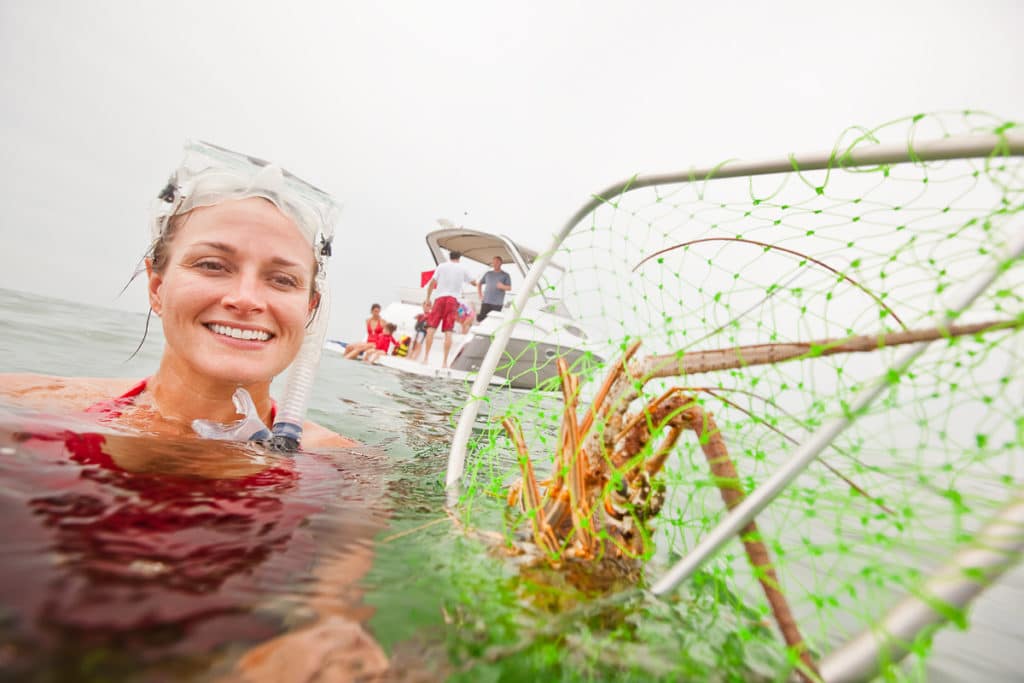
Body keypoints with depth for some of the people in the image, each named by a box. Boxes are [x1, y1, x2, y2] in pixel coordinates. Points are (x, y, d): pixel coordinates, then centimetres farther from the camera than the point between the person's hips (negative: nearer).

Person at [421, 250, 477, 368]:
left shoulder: (442, 266, 9)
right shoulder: (462, 268, 11)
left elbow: (432, 282, 3)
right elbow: (474, 283, 17)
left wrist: (428, 298, 10)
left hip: (440, 298, -1)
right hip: (453, 299, 1)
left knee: (431, 328, 1)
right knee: (448, 332, -1)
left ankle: (426, 357, -6)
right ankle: (445, 362, -3)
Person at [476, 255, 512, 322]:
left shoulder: (505, 275, 8)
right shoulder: (488, 273, 17)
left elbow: (509, 287, 0)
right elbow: (479, 284, 24)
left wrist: (503, 286, -22)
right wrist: (480, 295, 11)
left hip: (498, 304, -3)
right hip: (486, 302, 3)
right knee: (481, 319, -3)